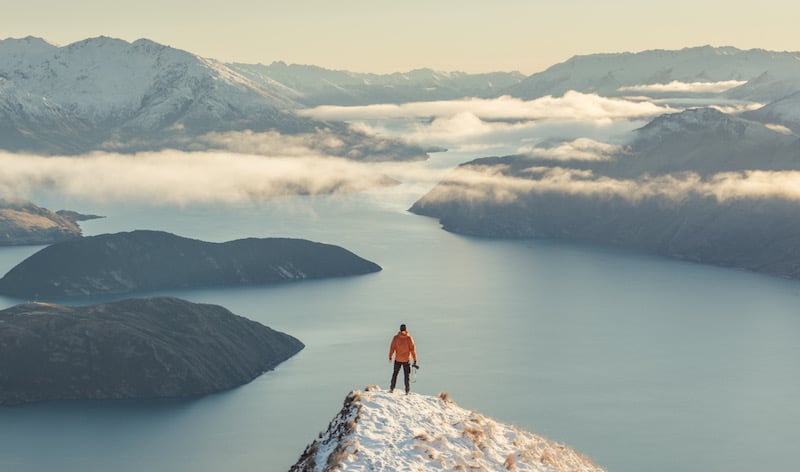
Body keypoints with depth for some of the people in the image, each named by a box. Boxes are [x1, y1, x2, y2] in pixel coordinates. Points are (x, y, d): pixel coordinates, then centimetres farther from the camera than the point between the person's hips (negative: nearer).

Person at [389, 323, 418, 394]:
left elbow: (392, 348, -4)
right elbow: (413, 349, -7)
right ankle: (407, 390, 6)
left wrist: (390, 357, 5)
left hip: (398, 359, 1)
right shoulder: (409, 338, -8)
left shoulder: (396, 337, -5)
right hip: (406, 359, -1)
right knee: (406, 375, 7)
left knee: (395, 373, 15)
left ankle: (392, 388, 15)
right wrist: (415, 360, -4)